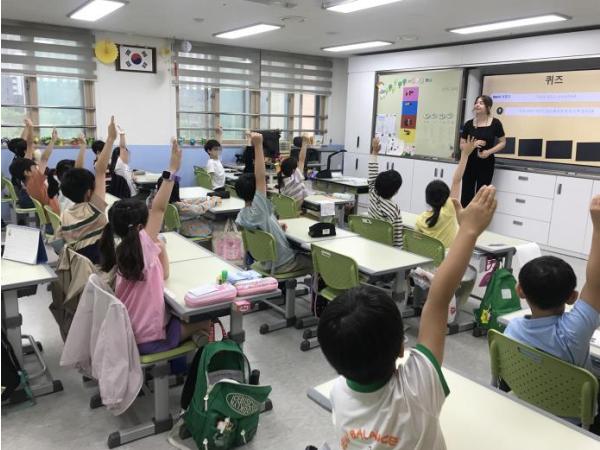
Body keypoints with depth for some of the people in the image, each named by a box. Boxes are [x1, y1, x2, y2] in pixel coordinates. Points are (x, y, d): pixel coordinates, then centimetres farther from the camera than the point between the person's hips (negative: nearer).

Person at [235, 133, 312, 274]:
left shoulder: (241, 217, -5)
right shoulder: (257, 211, -33)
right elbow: (260, 178, -44)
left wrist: (277, 226, 10)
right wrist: (258, 145, -45)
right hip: (282, 264, -8)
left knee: (303, 252, 31)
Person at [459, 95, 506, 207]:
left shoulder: (495, 123, -4)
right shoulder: (469, 124, 1)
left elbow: (503, 142, 3)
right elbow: (462, 145, 5)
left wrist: (489, 151, -13)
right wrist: (473, 144, -15)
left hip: (486, 164, -1)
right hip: (470, 163, 2)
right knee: (466, 194, 3)